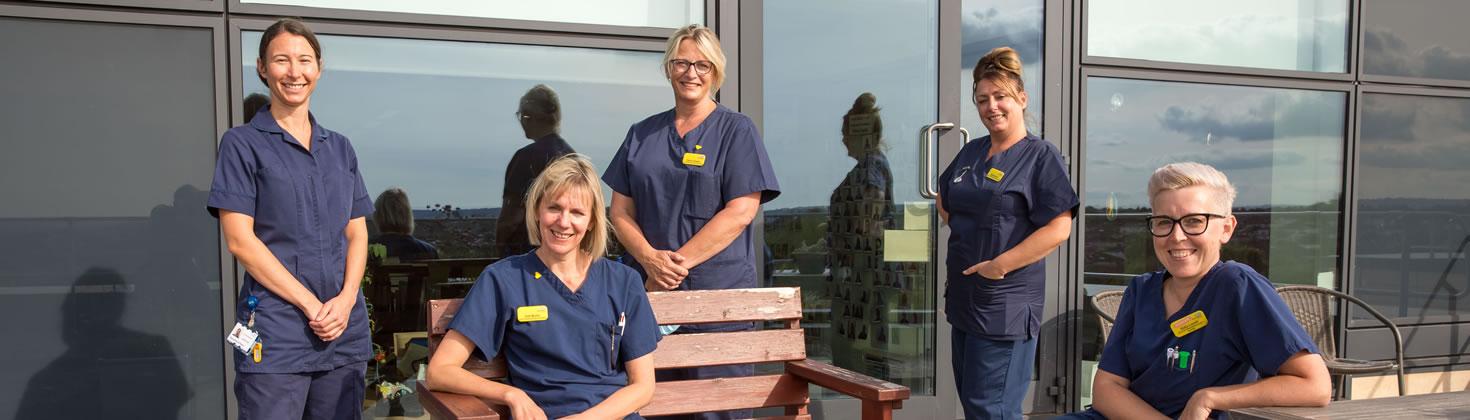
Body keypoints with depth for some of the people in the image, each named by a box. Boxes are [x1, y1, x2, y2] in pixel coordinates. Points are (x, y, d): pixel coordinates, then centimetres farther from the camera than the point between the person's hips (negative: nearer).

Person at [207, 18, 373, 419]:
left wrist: (345, 300, -6)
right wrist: (311, 304, -12)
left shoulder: (340, 148, 14)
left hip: (345, 331, 4)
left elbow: (357, 235, 11)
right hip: (275, 333, -4)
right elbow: (240, 240, -7)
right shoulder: (243, 143, 1)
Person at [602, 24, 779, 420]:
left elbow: (740, 211, -9)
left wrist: (679, 263, -14)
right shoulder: (642, 133, 13)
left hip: (719, 291, -3)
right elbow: (621, 211, 9)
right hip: (651, 292, 4)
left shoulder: (737, 130, 2)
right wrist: (651, 259, -10)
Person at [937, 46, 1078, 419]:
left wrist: (999, 265, -18)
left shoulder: (1041, 156, -8)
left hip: (1006, 303, -8)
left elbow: (1058, 229, -17)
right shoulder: (971, 153, 12)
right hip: (964, 298, 8)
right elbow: (944, 200, 29)